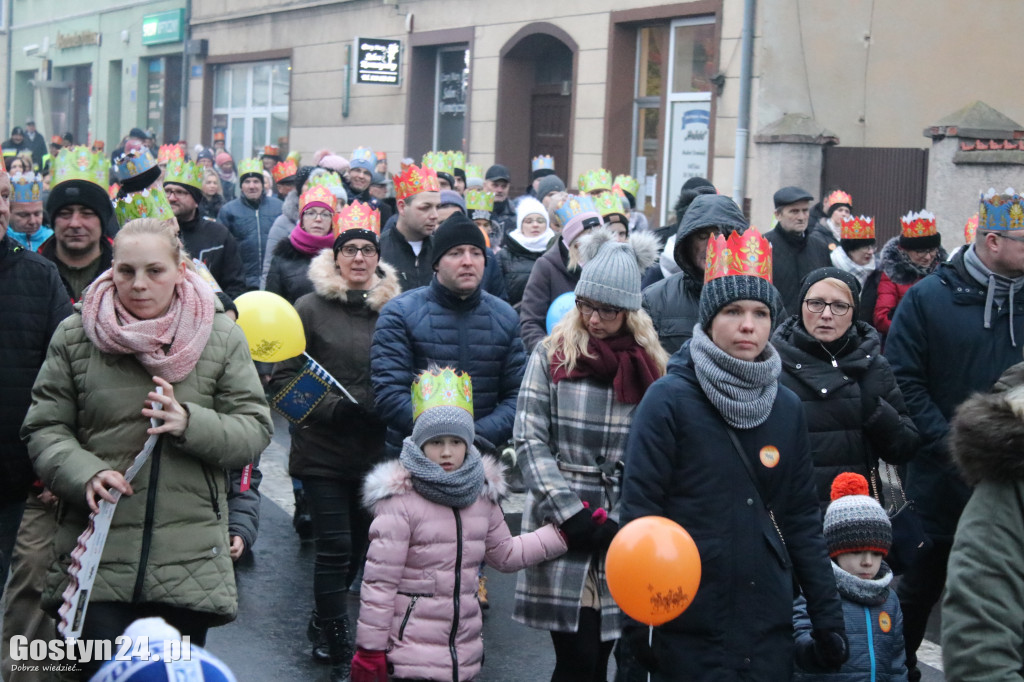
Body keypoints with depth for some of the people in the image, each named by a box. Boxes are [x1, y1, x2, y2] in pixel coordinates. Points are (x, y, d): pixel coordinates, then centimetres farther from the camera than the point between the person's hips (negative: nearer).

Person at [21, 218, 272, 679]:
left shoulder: (222, 338, 3)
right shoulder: (75, 336, 4)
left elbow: (255, 431, 2)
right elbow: (45, 428, 6)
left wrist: (189, 423, -16)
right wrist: (85, 474, -14)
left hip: (190, 561, 1)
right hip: (97, 558, 0)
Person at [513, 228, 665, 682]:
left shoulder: (651, 368, 6)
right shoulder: (551, 356, 2)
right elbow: (530, 442, -4)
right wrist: (572, 514, -13)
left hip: (621, 529, 2)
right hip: (561, 528, -2)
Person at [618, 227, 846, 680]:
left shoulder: (786, 408, 7)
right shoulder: (669, 399, -7)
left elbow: (802, 519, 12)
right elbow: (637, 512, -9)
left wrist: (827, 615, 8)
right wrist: (634, 625, -12)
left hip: (769, 626, 4)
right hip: (687, 630, -4)